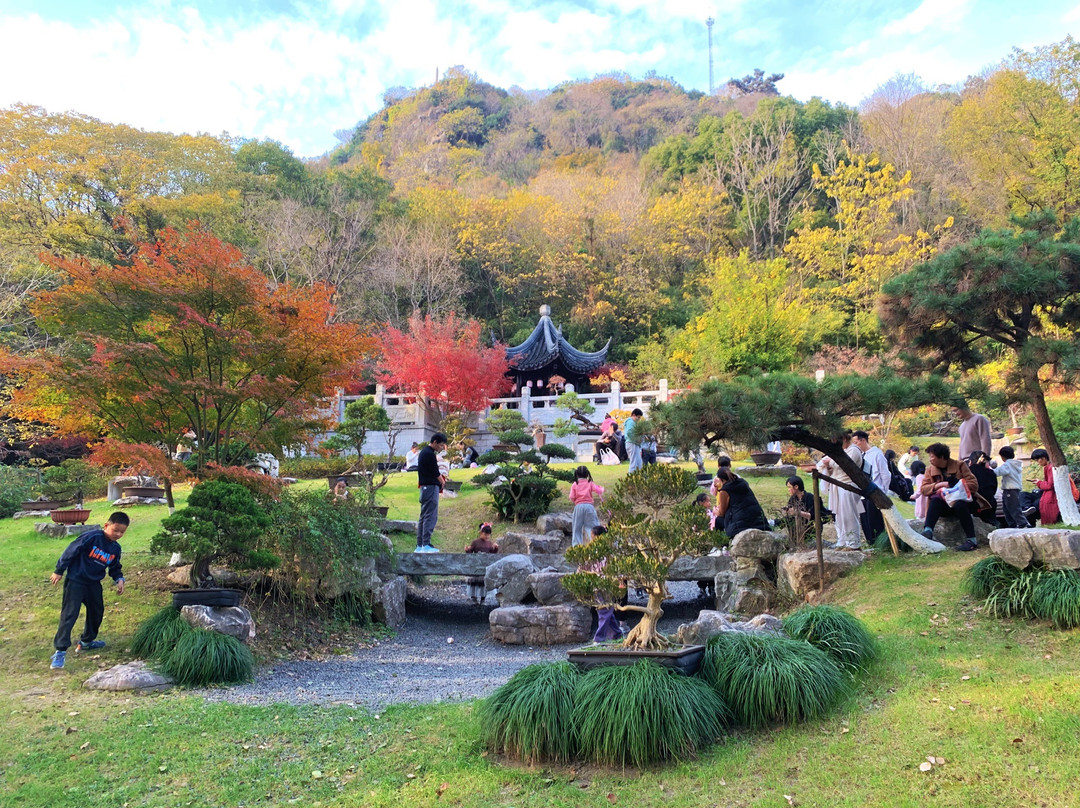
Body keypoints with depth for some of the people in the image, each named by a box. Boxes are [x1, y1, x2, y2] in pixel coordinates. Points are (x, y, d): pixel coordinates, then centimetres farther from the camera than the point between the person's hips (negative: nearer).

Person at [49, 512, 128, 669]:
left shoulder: (115, 548, 1)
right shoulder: (92, 537, -21)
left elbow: (115, 568, 13)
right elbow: (71, 551, -16)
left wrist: (119, 579, -6)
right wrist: (59, 571, -11)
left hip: (94, 583, 7)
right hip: (75, 580, -7)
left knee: (97, 612, 15)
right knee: (69, 614, -10)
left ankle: (86, 641, 35)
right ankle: (60, 650, -6)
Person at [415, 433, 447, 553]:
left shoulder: (424, 452, 17)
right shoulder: (430, 454, -15)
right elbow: (436, 473, -13)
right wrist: (442, 482, 3)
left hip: (424, 487, 10)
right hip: (431, 487, -10)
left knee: (424, 517, 11)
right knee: (431, 517, -9)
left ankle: (419, 546, 13)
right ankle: (426, 545, -11)